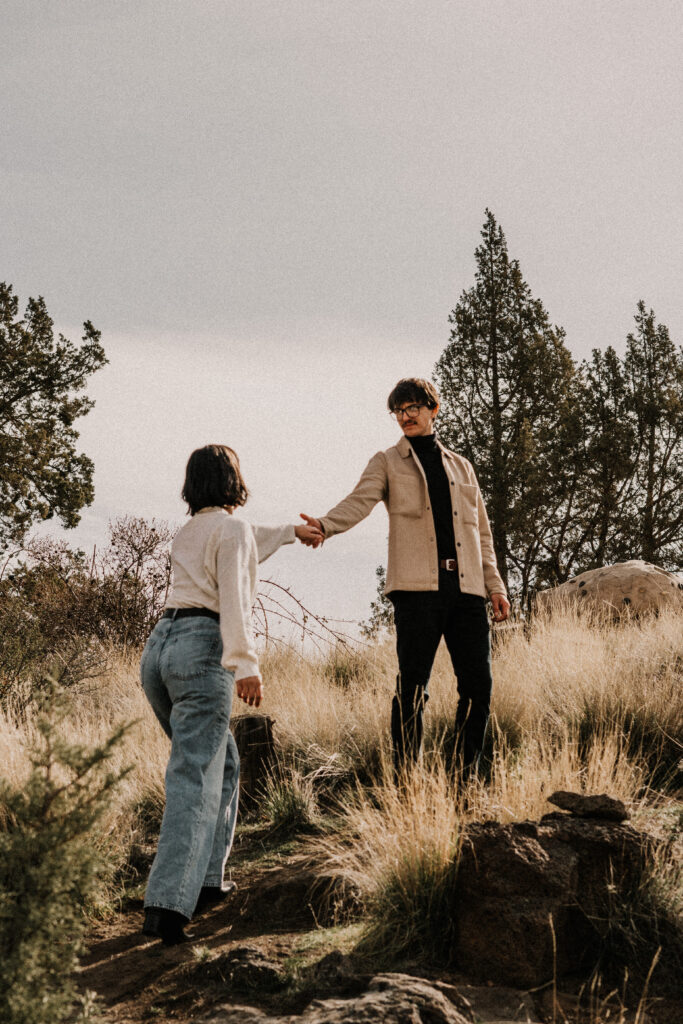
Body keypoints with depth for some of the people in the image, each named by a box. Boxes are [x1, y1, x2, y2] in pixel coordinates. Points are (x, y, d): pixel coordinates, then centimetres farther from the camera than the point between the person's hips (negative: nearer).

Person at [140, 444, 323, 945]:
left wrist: (290, 532, 57)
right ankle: (167, 902, -27)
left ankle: (205, 881, 18)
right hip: (202, 650, -8)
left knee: (222, 763, 21)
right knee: (197, 778, -14)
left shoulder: (188, 532, 24)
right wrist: (245, 664, -22)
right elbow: (233, 595, -14)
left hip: (160, 647, 8)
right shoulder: (231, 528, 0)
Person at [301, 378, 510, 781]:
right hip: (418, 586, -3)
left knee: (478, 684, 0)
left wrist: (495, 586, 14)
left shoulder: (462, 467, 22)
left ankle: (466, 777, 12)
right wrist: (326, 525, -27)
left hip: (466, 587, 4)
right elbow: (360, 501, -6)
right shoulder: (388, 463, 12)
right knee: (412, 687, -7)